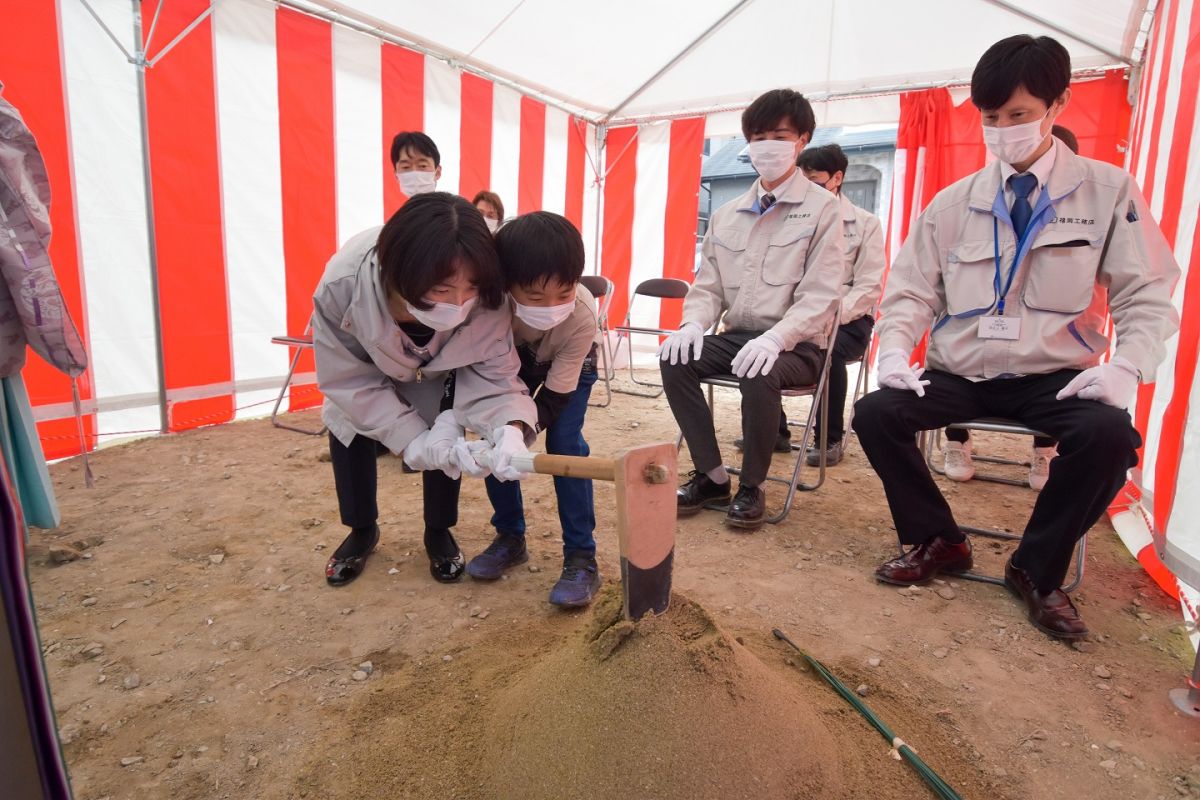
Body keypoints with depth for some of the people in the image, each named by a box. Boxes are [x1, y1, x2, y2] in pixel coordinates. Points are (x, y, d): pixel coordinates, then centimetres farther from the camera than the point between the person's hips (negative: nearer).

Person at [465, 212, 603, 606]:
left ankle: (581, 557, -10)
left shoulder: (582, 317, -40)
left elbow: (554, 397, -33)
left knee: (565, 443, -19)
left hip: (570, 368, -2)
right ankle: (510, 537, 12)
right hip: (511, 362, 3)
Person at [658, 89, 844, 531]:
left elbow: (821, 293, -12)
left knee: (759, 373, -36)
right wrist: (694, 322, -12)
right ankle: (711, 475, -7)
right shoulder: (726, 214, 13)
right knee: (675, 357, -21)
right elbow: (708, 284, 11)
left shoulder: (823, 207, -2)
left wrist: (775, 337, -29)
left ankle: (752, 486, -11)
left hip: (795, 345, -5)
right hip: (735, 335, 5)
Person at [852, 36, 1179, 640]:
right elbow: (911, 291, 7)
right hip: (958, 375, 2)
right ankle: (938, 541, 3)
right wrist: (895, 350, -12)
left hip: (1056, 379, -1)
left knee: (1111, 435, -32)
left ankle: (1038, 570, -4)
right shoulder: (953, 202, 8)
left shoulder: (1109, 192, 4)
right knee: (875, 414, -23)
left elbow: (1146, 297, 3)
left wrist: (1126, 367, -16)